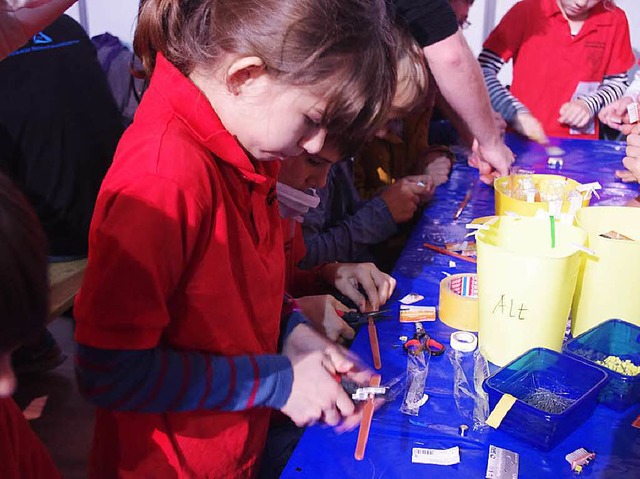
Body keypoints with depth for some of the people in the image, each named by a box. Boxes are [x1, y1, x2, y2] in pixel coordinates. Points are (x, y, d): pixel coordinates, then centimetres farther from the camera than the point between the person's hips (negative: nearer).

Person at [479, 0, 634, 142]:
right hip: (522, 139, -1)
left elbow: (617, 82, 12)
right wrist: (517, 112, -17)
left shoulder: (615, 21, 0)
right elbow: (483, 71, -7)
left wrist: (589, 104, -7)